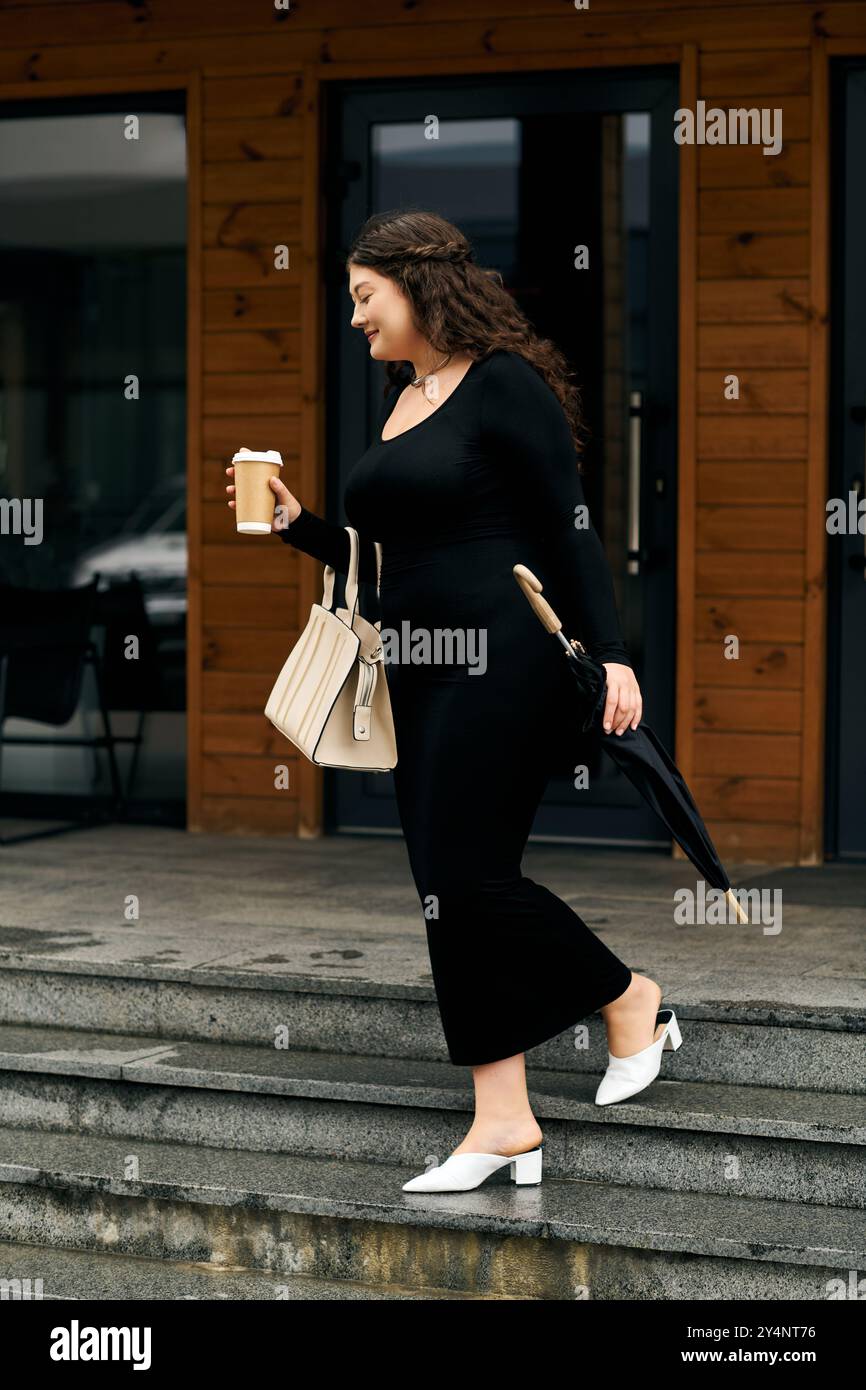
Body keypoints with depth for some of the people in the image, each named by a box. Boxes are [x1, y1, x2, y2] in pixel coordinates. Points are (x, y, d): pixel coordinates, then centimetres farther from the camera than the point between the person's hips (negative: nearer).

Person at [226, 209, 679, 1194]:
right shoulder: (398, 402, 17)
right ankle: (503, 1123, 8)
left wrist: (611, 656, -17)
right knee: (453, 889, 4)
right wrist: (296, 523, 10)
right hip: (422, 669, 9)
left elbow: (570, 534, -10)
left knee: (467, 875, -11)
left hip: (505, 660, -9)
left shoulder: (504, 384, -7)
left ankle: (631, 999, 12)